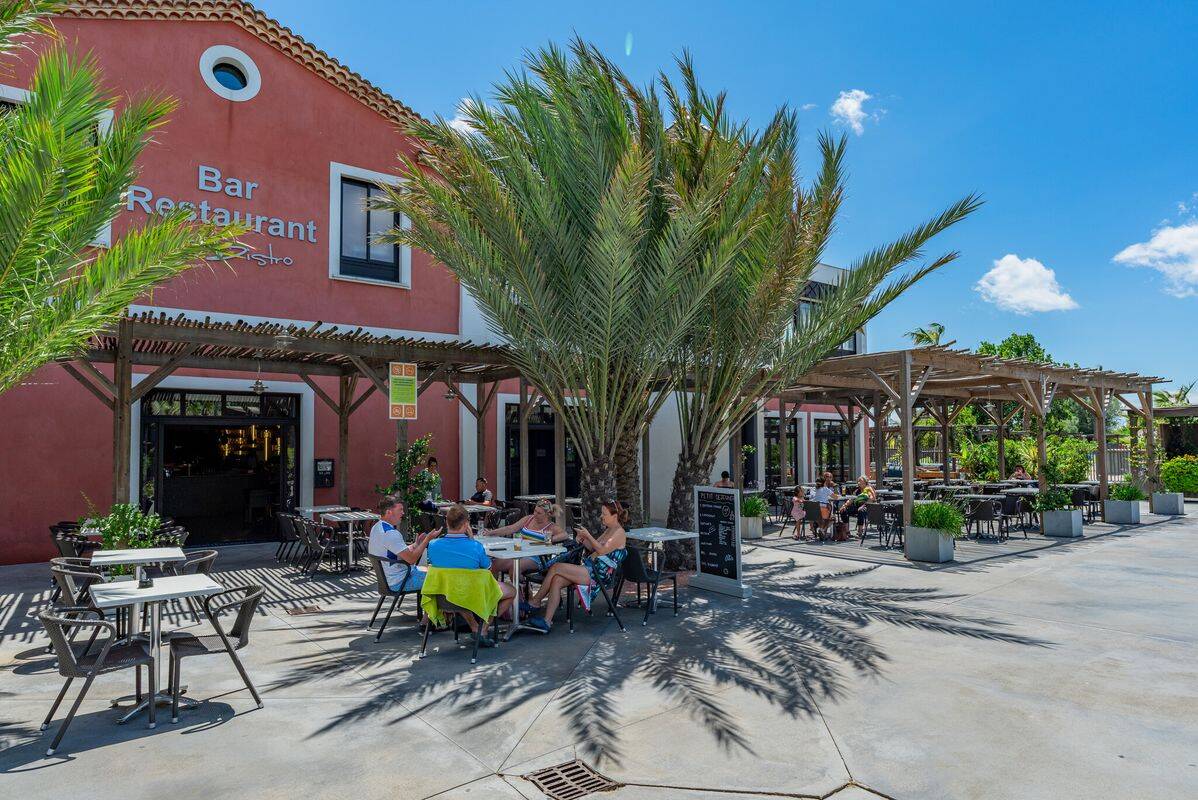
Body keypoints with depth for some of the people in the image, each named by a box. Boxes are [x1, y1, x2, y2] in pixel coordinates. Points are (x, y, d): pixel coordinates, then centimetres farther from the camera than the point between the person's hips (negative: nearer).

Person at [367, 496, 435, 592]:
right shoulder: (390, 533, -25)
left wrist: (416, 544, 7)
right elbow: (411, 559, -24)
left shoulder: (377, 527, 8)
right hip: (399, 582, -10)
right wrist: (427, 539, -17)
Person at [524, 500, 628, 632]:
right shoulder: (608, 530, 22)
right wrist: (582, 539, 6)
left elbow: (602, 550, -17)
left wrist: (588, 535, -13)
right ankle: (547, 621, -13)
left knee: (556, 567, -17)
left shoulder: (619, 533, -7)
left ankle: (535, 602, -3)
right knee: (556, 581, -13)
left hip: (599, 574, -9)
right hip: (589, 568, 9)